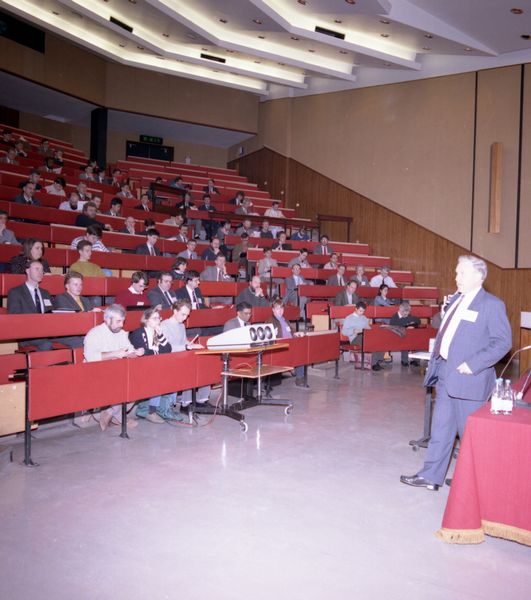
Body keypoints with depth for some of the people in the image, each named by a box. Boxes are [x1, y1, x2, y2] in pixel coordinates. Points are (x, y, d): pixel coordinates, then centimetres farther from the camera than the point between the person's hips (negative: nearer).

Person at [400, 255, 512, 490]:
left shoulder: (492, 305, -10)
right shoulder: (455, 300, 13)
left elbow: (502, 342, -13)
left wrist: (473, 364, -20)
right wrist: (435, 363, 12)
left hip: (468, 378, -7)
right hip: (445, 374, 7)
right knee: (441, 427, 12)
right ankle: (431, 476, 20)